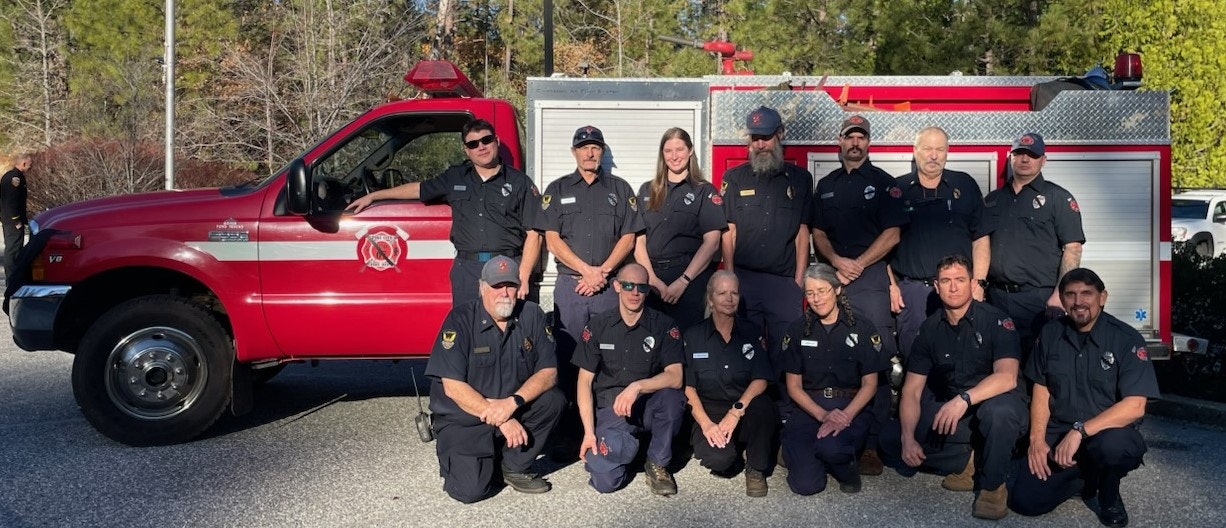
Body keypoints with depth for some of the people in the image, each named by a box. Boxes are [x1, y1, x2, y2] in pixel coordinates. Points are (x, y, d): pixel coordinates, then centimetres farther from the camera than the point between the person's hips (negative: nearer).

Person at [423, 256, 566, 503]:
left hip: (515, 412, 4)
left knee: (553, 400, -22)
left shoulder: (532, 315, -4)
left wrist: (513, 402, -25)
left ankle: (513, 466, -2)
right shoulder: (461, 319, -14)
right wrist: (501, 420, -22)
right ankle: (456, 458, 16)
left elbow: (548, 372, -8)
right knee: (471, 490, -20)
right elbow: (452, 386, -19)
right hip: (464, 418, -4)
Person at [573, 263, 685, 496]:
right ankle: (628, 444, 16)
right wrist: (589, 432, -9)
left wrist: (638, 386, -30)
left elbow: (675, 377, -13)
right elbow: (585, 381, 0)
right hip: (609, 408, 0)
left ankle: (657, 464, -7)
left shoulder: (663, 326, -2)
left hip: (649, 407, 0)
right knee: (605, 480, -21)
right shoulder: (598, 326, 2)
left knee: (673, 397, -34)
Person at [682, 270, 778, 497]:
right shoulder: (693, 336, 3)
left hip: (745, 413, 1)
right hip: (709, 413, -1)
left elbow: (760, 380, -5)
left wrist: (736, 412, -20)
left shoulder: (751, 332, 6)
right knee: (718, 459, -31)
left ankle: (756, 469, -10)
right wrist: (705, 423, -17)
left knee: (763, 405, -35)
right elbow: (688, 387, -2)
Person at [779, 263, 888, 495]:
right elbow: (793, 386, 4)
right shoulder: (798, 330, 6)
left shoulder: (862, 328, 1)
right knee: (806, 484, -19)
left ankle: (847, 469, 0)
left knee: (830, 447, -36)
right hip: (810, 407, 1)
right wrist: (822, 415, -14)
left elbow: (869, 384, 1)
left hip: (852, 407, -1)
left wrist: (846, 415, -17)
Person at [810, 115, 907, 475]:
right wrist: (837, 261, -4)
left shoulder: (882, 182, 6)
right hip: (833, 276, 4)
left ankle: (872, 442, -6)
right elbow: (818, 233, 15)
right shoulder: (826, 185, 18)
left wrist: (858, 264, -9)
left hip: (871, 276, -4)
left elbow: (892, 233, -1)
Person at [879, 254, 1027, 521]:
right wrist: (908, 437, -17)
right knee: (890, 439, -12)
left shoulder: (996, 320, -12)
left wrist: (964, 399, -43)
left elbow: (1007, 377, -27)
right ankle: (967, 463, -4)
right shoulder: (929, 329, 1)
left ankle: (992, 485, -13)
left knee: (999, 411, -40)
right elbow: (912, 390, -2)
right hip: (946, 411, 4)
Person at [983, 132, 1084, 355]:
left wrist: (1060, 295, -14)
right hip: (996, 296, 4)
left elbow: (1072, 248, -6)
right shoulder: (992, 200, 16)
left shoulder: (1057, 198, 1)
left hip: (1038, 298, -4)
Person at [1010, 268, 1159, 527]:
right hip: (1057, 434, 3)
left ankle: (1108, 494, -3)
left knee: (1113, 445, -40)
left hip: (1109, 431, -3)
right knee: (1024, 500, -14)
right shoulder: (1050, 334, 3)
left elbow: (1135, 406, -18)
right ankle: (1085, 479, 17)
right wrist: (1037, 441, -6)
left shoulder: (1126, 339, -10)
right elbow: (1041, 390, 6)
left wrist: (1080, 431, -26)